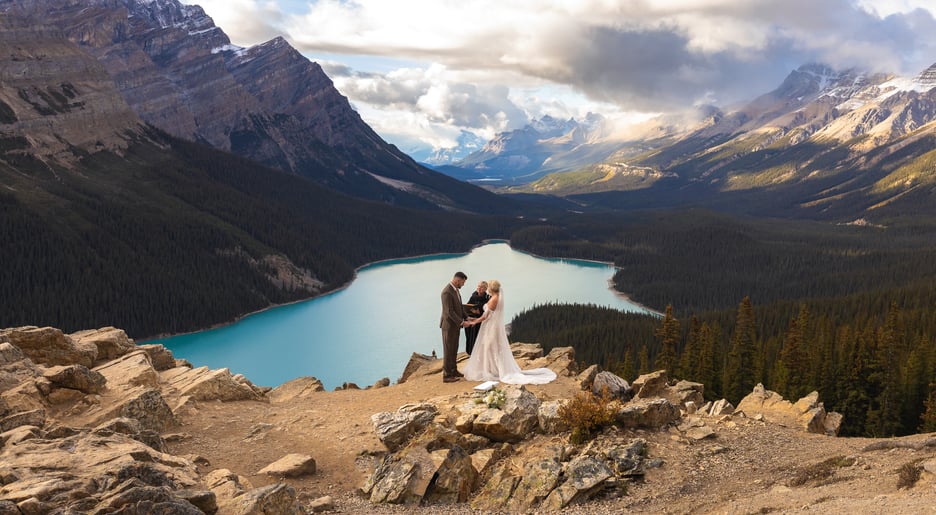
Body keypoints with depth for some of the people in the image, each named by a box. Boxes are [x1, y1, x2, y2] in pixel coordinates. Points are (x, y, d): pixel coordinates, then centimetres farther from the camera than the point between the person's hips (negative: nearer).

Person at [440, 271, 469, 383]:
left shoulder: (455, 289, 6)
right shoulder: (447, 292, -25)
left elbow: (459, 306, 15)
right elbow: (449, 312, -27)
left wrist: (466, 317, 3)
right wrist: (462, 322, -24)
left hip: (455, 324, 9)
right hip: (449, 325, -9)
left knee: (454, 349, 18)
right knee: (448, 350, -1)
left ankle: (453, 370, 30)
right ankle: (446, 375, 6)